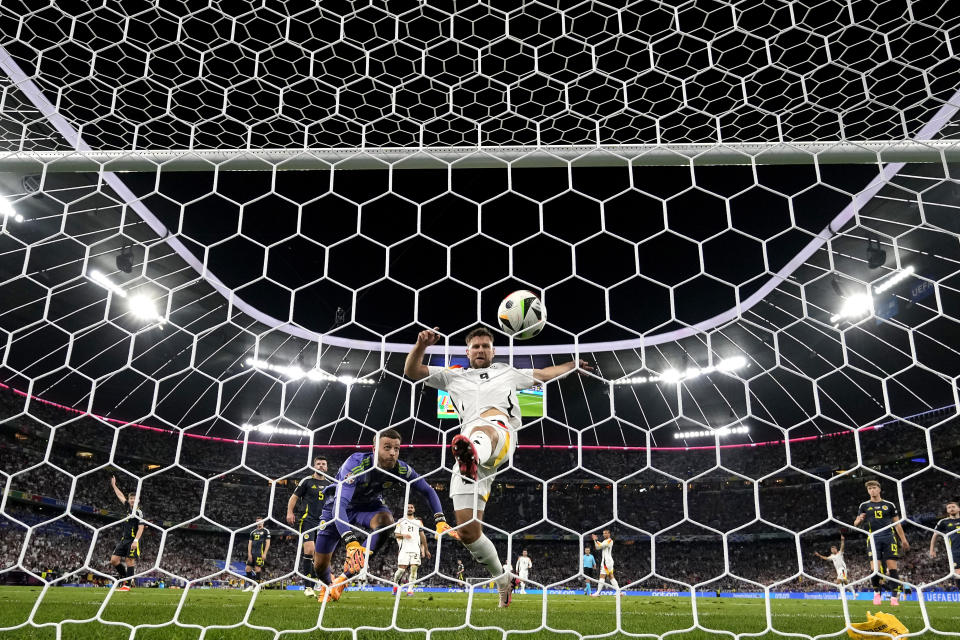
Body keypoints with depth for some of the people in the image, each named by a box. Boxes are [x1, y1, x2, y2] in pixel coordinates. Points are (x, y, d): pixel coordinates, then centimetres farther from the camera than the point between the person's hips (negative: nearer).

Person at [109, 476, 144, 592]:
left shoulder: (139, 512, -6)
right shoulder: (128, 507, 13)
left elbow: (141, 527, -13)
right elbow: (120, 496, 27)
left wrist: (136, 540, -23)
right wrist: (114, 485, 35)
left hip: (133, 540, -7)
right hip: (124, 539, 7)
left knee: (129, 561, -9)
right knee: (114, 560, 3)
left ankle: (127, 585, -7)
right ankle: (123, 575, 20)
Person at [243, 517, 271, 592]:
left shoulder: (266, 531, 3)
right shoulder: (253, 532, 18)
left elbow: (268, 543, -3)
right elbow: (250, 543, 14)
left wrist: (264, 553, -11)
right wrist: (249, 554, 2)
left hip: (260, 553, -6)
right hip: (252, 553, 6)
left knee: (257, 568, -10)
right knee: (248, 568, 0)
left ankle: (257, 585, -1)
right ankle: (252, 585, 8)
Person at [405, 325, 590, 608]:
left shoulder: (508, 373, 37)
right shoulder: (453, 376, 33)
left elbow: (543, 374, 52)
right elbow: (411, 371, 23)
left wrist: (573, 364, 53)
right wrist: (421, 345, 6)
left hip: (502, 432, -2)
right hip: (468, 443, 2)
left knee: (482, 427, -43)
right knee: (467, 530, -6)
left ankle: (472, 453, -80)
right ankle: (503, 581, 15)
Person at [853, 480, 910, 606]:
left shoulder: (889, 505, 13)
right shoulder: (864, 505, 12)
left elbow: (897, 523, 16)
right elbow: (855, 523, 10)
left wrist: (903, 540, 9)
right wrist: (859, 520, -14)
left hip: (888, 537, 0)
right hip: (873, 538, 0)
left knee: (892, 567, -8)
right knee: (875, 568, -10)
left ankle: (894, 596, -2)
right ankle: (877, 593, 10)